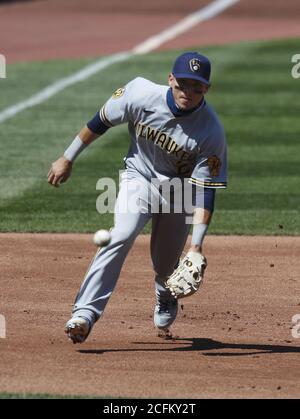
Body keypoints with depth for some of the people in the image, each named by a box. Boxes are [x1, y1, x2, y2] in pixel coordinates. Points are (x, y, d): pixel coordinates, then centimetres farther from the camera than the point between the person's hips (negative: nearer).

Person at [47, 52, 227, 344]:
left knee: (166, 268, 8)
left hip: (178, 189, 0)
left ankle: (166, 299, 47)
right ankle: (85, 313, -32)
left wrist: (196, 245, -31)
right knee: (122, 236, -26)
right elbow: (101, 122, -8)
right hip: (139, 176, 0)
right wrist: (67, 158, 0)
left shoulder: (212, 131, -27)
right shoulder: (141, 94, -25)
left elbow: (205, 191, -25)